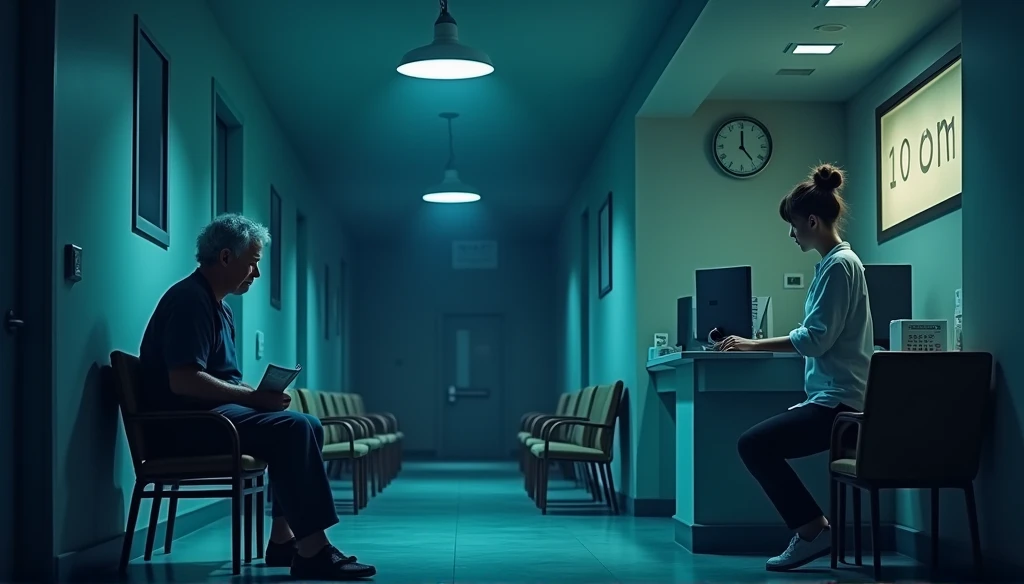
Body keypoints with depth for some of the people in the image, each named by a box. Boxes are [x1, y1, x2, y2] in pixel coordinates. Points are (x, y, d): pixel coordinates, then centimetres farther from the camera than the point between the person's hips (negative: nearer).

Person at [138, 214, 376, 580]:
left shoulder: (220, 308, 20)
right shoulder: (189, 299, -13)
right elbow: (184, 380, -24)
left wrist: (260, 394, 1)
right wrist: (254, 397, -18)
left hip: (211, 415, 11)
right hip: (184, 426, -11)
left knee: (308, 427, 3)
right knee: (293, 428, -24)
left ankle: (285, 538, -3)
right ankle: (311, 551, -25)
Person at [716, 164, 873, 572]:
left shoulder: (839, 265, -14)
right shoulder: (836, 261, 18)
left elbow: (816, 339, -20)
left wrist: (753, 346, -13)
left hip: (838, 401, -11)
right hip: (834, 397, 11)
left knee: (754, 444, -15)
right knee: (759, 442, 8)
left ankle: (813, 529, -7)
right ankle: (812, 530, 8)